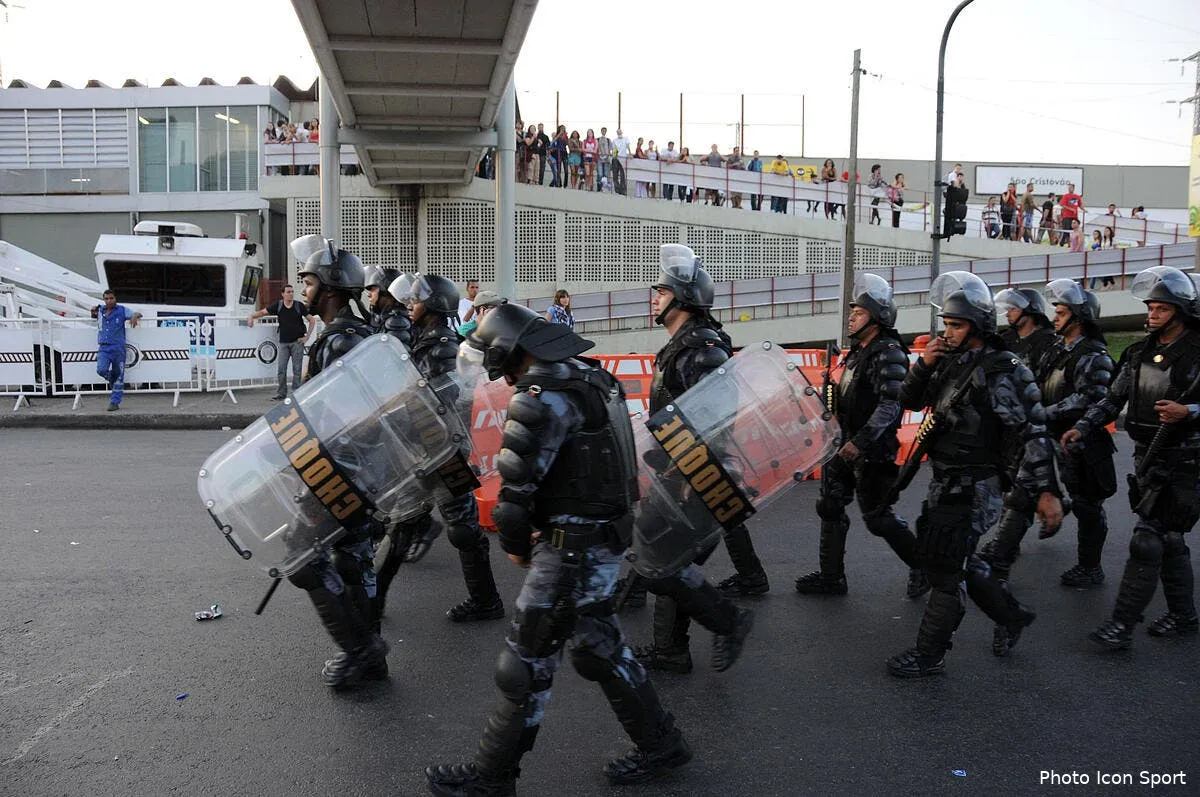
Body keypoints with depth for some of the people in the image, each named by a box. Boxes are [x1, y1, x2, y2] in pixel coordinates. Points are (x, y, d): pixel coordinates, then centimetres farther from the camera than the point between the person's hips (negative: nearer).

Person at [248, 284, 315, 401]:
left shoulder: (299, 306, -1)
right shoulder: (278, 305, 2)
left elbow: (312, 320, 3)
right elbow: (262, 312, 5)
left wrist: (307, 337, -3)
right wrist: (252, 317, -13)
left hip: (297, 342, -2)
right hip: (283, 342, 2)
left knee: (297, 369, 1)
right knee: (280, 368, 0)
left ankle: (295, 393, 9)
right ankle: (281, 393, 9)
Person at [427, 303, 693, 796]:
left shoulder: (542, 396, -20)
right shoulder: (588, 375, 9)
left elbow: (517, 484, -18)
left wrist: (515, 545, -1)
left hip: (574, 545, -9)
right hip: (605, 531, 9)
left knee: (528, 659, 4)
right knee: (597, 644, 21)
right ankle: (660, 745, 33)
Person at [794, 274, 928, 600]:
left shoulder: (889, 353, -16)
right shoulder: (856, 351, 13)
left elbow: (890, 405, -25)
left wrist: (861, 442, -30)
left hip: (871, 450, -9)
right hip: (845, 444, 9)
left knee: (877, 517, -1)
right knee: (830, 507, 10)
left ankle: (924, 567, 19)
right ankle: (831, 576, 20)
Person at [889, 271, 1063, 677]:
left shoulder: (1000, 371, -16)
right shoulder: (949, 361, 7)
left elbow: (1031, 433, -18)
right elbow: (909, 400, 12)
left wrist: (1047, 492, -22)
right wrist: (924, 364, -6)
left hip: (974, 486, -9)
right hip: (943, 480, 9)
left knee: (946, 569, -1)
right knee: (944, 555, 19)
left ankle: (929, 655, 12)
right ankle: (1011, 615, 37)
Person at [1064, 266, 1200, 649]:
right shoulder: (1141, 352, 10)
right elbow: (1114, 399, 12)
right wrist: (1082, 427, 2)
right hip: (1146, 457, 7)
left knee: (1147, 540, -9)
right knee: (1169, 539, 16)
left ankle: (1122, 625, -5)